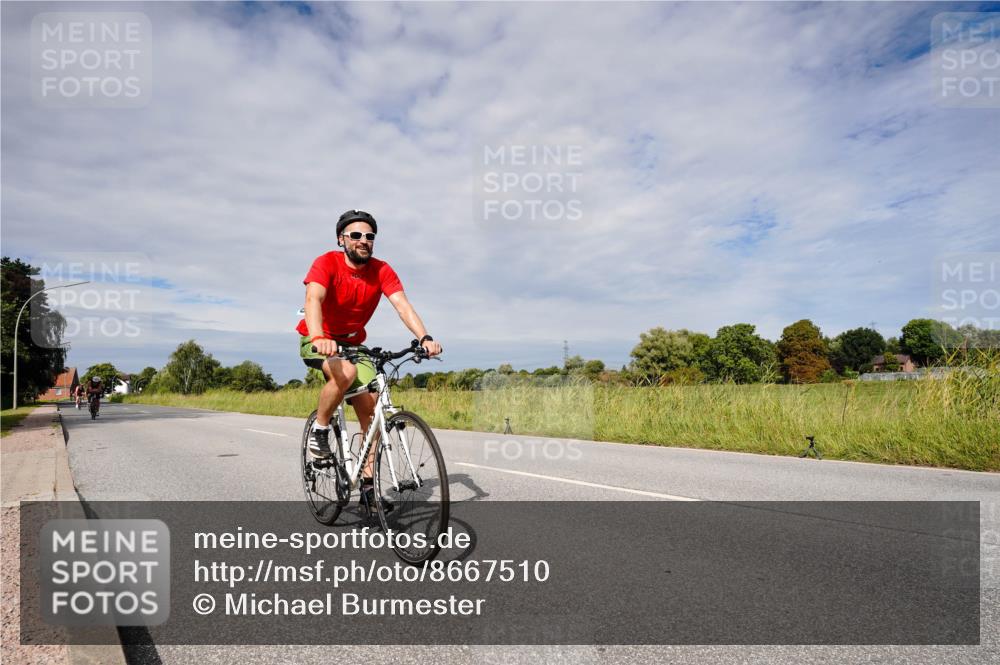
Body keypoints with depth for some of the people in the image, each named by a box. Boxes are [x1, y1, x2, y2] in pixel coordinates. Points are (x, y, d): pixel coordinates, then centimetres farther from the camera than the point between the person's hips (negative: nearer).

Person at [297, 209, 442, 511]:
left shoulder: (382, 271, -10)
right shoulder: (327, 263, -19)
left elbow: (402, 304, -23)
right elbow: (313, 298, -36)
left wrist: (424, 337, -40)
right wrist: (318, 337, -56)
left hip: (352, 343, 4)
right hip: (318, 341, -4)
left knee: (371, 411, -7)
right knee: (347, 372, -36)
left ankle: (368, 485, 4)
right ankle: (319, 429, -10)